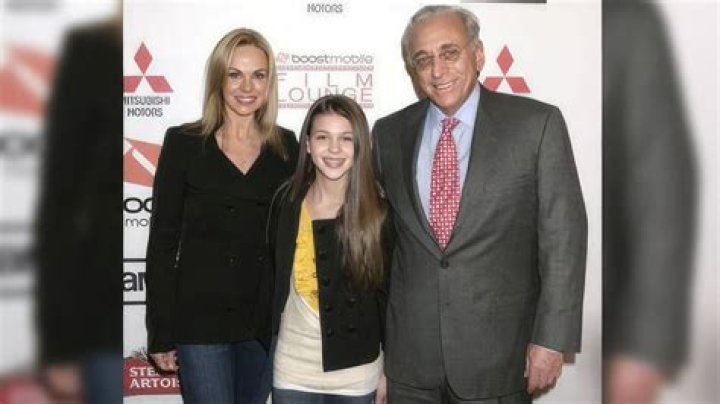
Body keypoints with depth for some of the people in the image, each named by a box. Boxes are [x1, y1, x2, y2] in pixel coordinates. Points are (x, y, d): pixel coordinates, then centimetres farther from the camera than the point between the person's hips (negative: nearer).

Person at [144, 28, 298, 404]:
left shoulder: (285, 146, 5)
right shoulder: (184, 143, -3)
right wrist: (160, 333, -5)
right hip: (200, 319, -3)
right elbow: (163, 240, -3)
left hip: (266, 323, 3)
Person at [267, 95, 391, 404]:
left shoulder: (379, 210, -10)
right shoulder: (286, 201, -3)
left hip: (356, 374, -2)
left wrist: (389, 368, -1)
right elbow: (273, 279, 6)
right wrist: (269, 347, 8)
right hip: (292, 371, 2)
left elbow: (390, 292, -3)